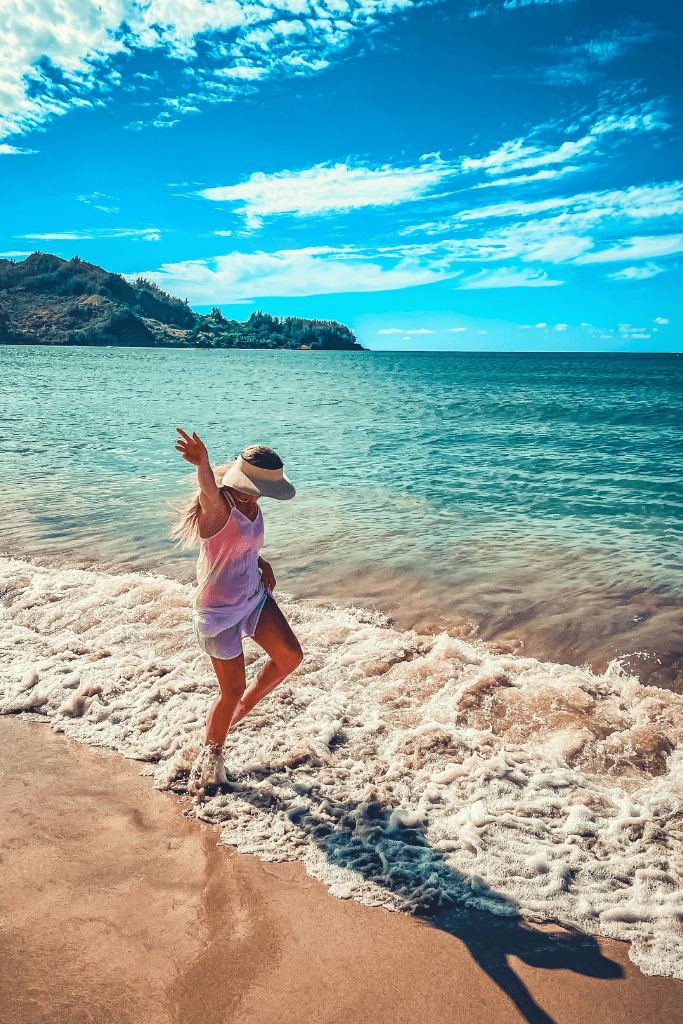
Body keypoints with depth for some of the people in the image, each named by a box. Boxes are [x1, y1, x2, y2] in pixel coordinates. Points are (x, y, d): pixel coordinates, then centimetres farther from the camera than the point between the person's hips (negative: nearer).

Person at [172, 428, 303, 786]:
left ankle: (241, 711, 22)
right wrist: (202, 462, -74)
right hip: (218, 610, -7)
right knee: (232, 690, 3)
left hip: (253, 595, 7)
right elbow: (210, 491, -52)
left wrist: (262, 562, -1)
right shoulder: (217, 505, -26)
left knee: (290, 655, -3)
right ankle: (213, 750, 32)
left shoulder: (250, 505, -1)